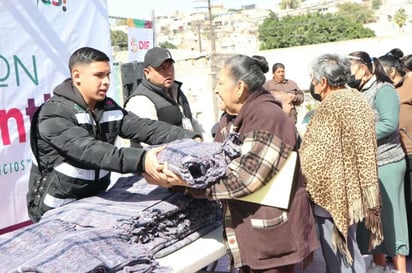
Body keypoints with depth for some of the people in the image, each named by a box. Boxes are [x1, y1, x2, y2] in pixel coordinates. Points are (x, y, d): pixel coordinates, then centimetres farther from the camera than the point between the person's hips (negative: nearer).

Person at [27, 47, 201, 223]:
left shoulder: (109, 109, 4)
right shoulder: (54, 113, -17)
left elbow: (145, 127, -6)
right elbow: (90, 150, -32)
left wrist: (189, 139, -20)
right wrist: (140, 161, -44)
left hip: (95, 202, 6)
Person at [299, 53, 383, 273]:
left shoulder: (331, 106, -19)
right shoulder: (354, 98, 9)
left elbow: (318, 156, -19)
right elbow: (363, 150, 14)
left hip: (333, 193, -9)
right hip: (350, 191, 9)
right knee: (349, 250, 21)